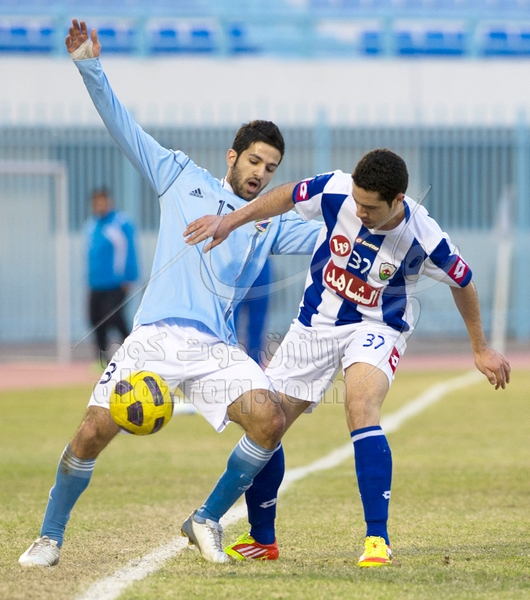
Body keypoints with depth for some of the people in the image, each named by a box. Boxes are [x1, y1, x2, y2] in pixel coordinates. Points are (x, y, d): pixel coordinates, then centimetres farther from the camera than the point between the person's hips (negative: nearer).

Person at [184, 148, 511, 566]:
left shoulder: (423, 239, -24)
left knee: (361, 408, -33)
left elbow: (463, 284, -5)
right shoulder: (335, 191, -21)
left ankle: (378, 539, -29)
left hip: (377, 328, -4)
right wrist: (230, 221, -4)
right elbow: (286, 197, 1)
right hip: (316, 322, 4)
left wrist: (481, 350, 5)